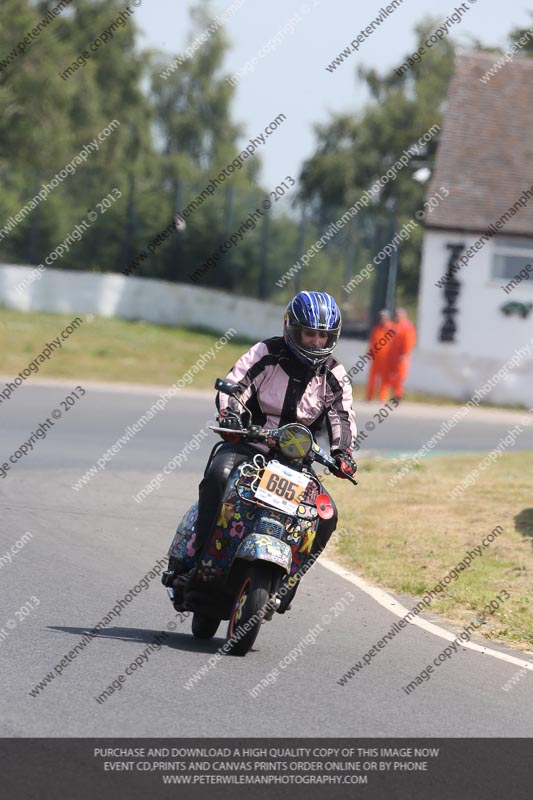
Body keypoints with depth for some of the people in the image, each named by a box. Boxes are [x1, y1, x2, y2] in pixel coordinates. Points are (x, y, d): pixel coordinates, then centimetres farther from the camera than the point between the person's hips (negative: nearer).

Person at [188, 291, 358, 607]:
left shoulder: (334, 375, 6)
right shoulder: (266, 354, -2)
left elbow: (342, 417, -2)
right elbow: (233, 385, -10)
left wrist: (342, 452, -22)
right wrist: (229, 414, -32)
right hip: (248, 442, -3)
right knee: (219, 474, -34)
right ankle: (201, 554, -28)